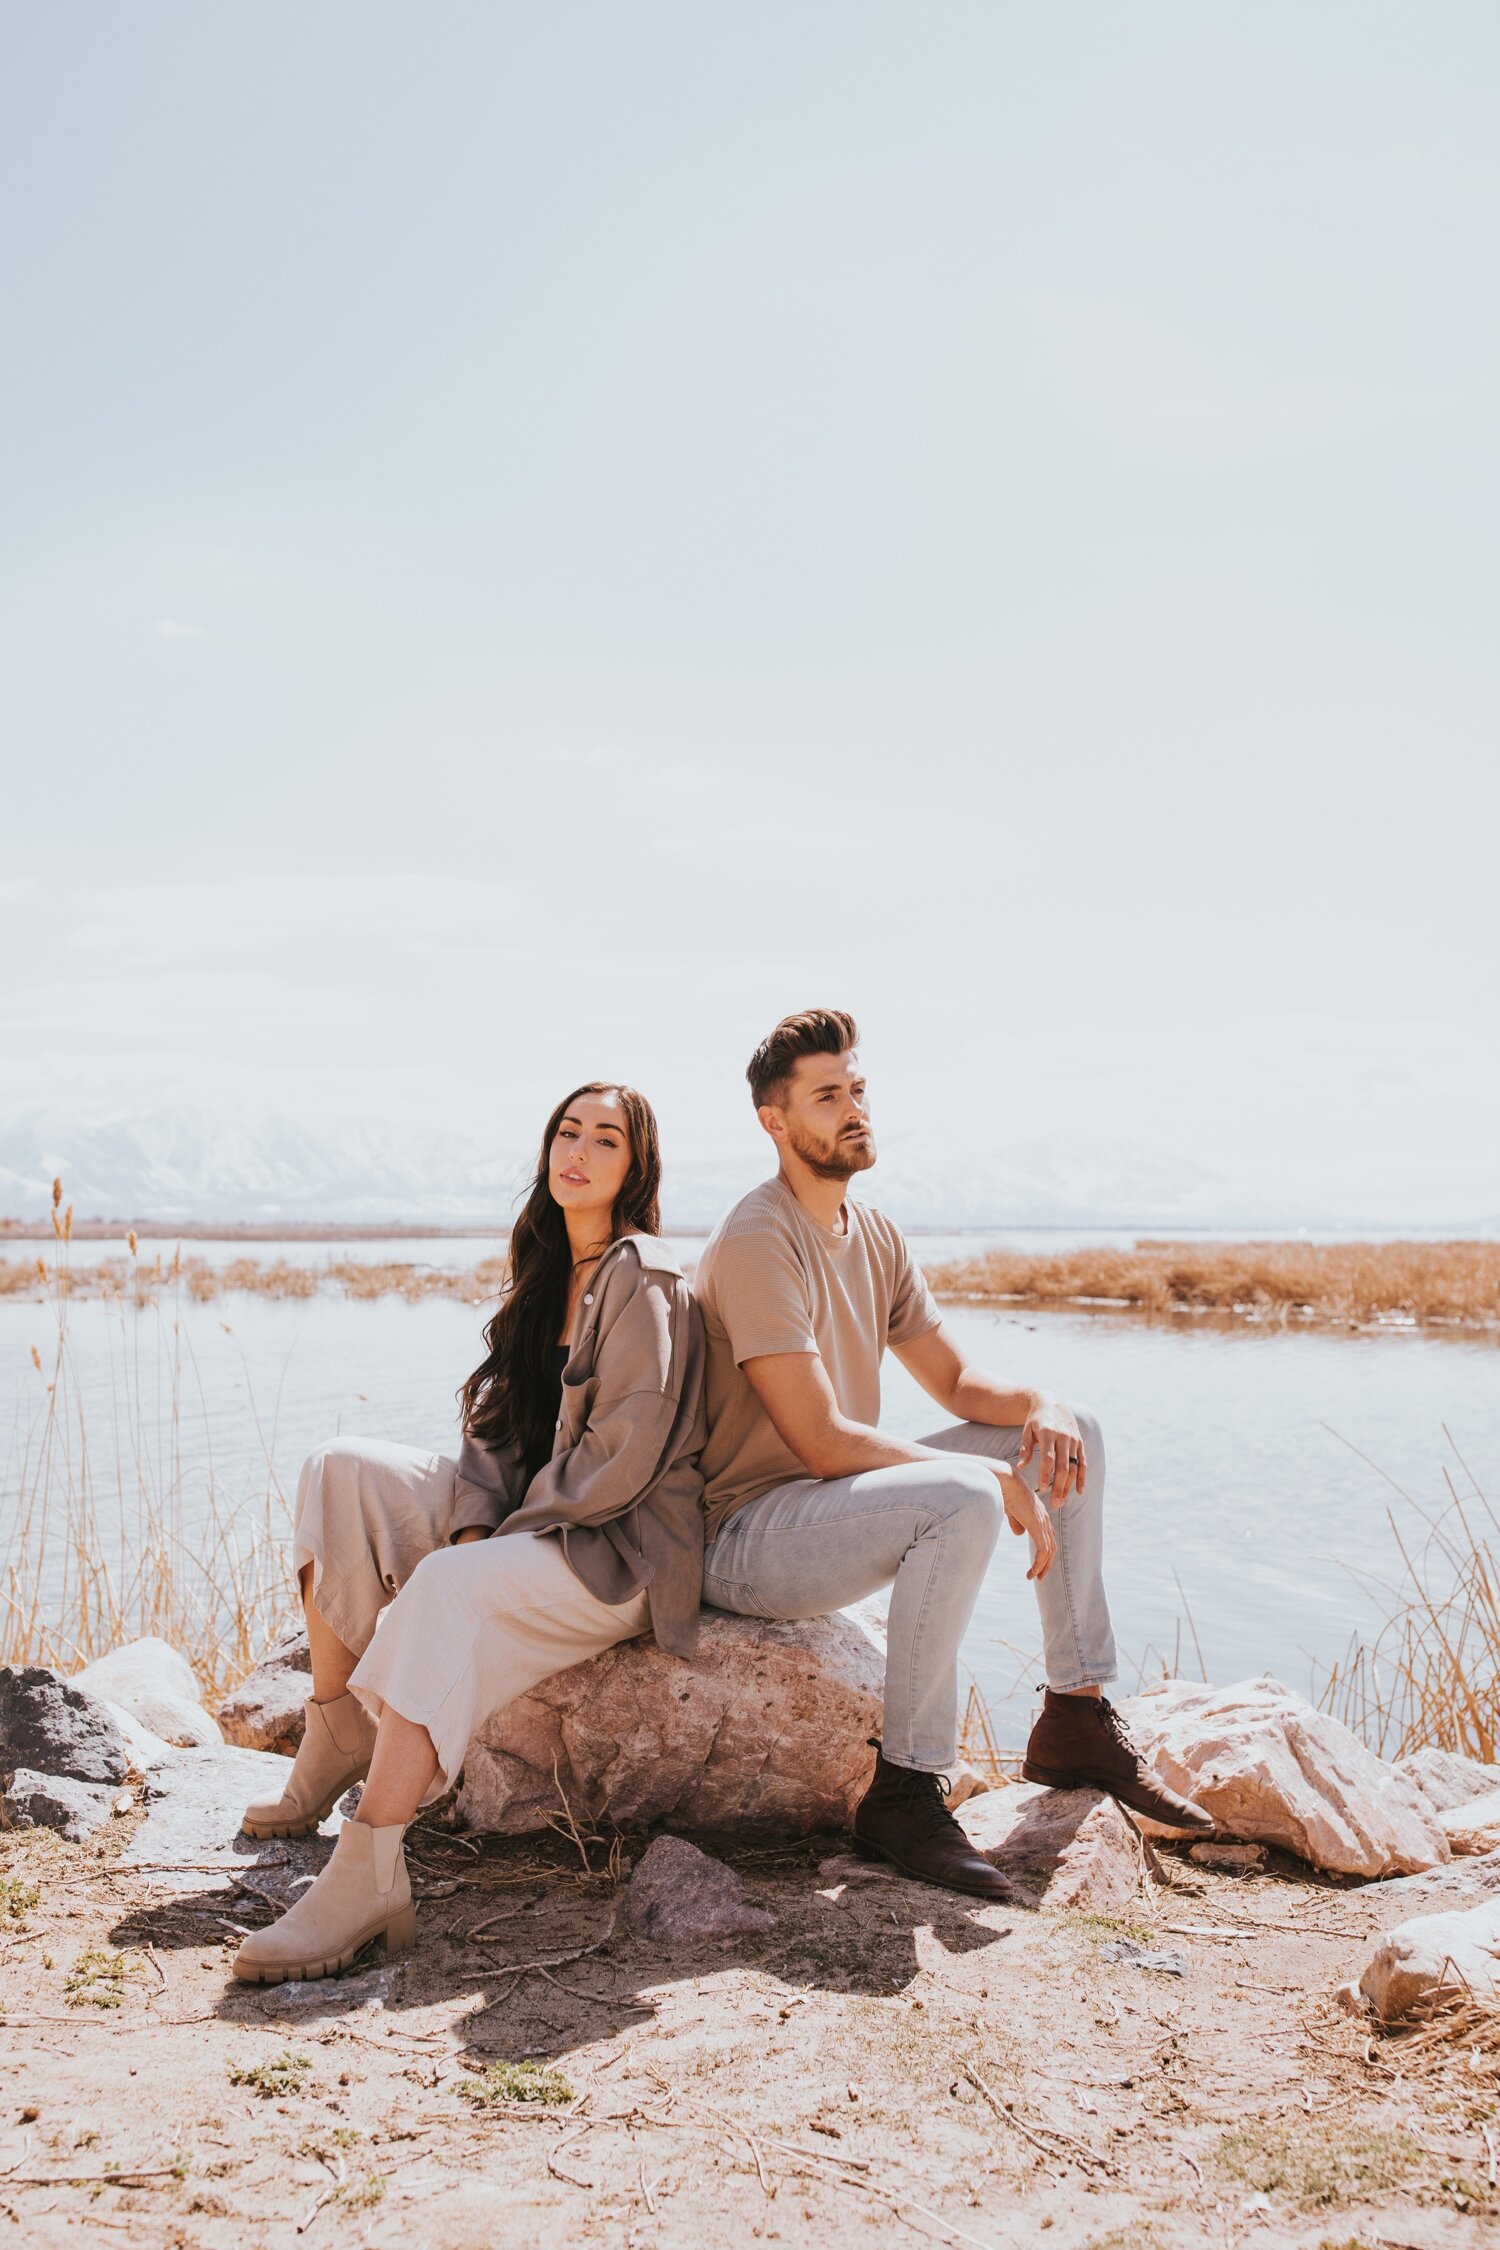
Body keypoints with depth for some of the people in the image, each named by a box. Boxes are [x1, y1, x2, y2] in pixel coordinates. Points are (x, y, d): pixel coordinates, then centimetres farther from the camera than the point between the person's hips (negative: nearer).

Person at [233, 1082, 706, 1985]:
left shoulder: (645, 1281, -13)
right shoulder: (546, 1277, 13)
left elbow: (626, 1452, -20)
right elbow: (499, 1422, 10)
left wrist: (511, 1533, -16)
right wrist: (474, 1521, -7)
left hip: (624, 1551, -9)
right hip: (531, 1517, 9)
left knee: (452, 1590, -35)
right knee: (345, 1472, -5)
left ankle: (368, 1878, -38)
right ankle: (338, 1741, -3)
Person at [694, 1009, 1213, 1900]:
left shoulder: (874, 1235, 10)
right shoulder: (758, 1242, -19)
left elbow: (957, 1381, 13)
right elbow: (824, 1441, -24)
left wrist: (1039, 1407, -10)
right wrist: (993, 1478, -20)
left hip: (838, 1501, 9)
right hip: (747, 1536, -9)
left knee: (1075, 1432, 6)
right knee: (961, 1501, -35)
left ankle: (1079, 1718, 7)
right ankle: (904, 1791, -23)